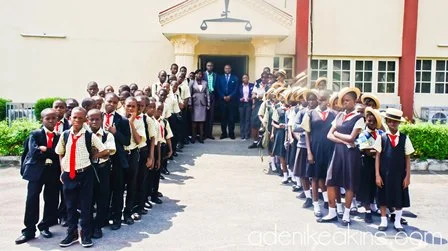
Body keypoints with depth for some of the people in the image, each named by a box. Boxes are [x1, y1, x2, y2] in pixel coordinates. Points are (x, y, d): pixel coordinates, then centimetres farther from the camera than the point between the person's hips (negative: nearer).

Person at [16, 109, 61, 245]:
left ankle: (45, 226, 25)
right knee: (32, 200, -2)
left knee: (51, 200, 8)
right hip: (36, 171, -2)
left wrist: (45, 149, -10)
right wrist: (51, 153, -12)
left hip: (53, 172, 2)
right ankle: (29, 230, 8)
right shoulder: (35, 134, 1)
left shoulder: (59, 136, 8)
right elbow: (34, 152, -14)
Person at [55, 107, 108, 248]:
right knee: (70, 206, 12)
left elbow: (105, 151, -2)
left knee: (86, 206, 5)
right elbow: (60, 153, 14)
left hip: (85, 174, -3)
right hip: (68, 175, 3)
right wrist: (62, 171, 7)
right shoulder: (65, 135, 2)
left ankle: (86, 235, 18)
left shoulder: (90, 136, -6)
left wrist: (90, 158, -1)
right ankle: (71, 234, 26)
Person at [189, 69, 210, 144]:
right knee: (194, 121, -2)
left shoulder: (205, 83, 9)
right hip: (195, 104, -2)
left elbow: (207, 94, 8)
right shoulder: (192, 83, 3)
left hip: (203, 104, 2)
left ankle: (201, 137, 7)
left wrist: (208, 104, 3)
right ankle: (193, 137, 4)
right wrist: (190, 104, -8)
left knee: (202, 121, 2)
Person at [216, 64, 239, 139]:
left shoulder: (235, 78, 10)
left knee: (231, 117, -1)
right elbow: (218, 89, 5)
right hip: (222, 100, 1)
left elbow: (236, 89, 1)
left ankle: (231, 133, 5)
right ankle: (224, 133, 7)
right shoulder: (220, 78, 13)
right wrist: (223, 97, -9)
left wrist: (230, 96, -11)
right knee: (223, 117, 2)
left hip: (232, 100, -1)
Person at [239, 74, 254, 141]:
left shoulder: (252, 86, 3)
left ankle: (247, 134, -2)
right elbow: (238, 95, 9)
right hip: (242, 104, 2)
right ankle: (242, 134, 9)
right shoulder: (240, 86, 9)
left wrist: (251, 98, -14)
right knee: (242, 119, 4)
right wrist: (240, 99, -10)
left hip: (249, 104, -2)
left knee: (248, 119, -5)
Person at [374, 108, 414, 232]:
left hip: (399, 174, 1)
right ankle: (383, 221, 22)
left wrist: (407, 176, 0)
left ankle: (397, 222, 24)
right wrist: (377, 175, -6)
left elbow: (408, 158, 3)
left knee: (399, 198, 8)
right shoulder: (381, 138, -2)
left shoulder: (404, 138, 1)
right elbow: (377, 157, -2)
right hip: (384, 174, -1)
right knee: (383, 198, 7)